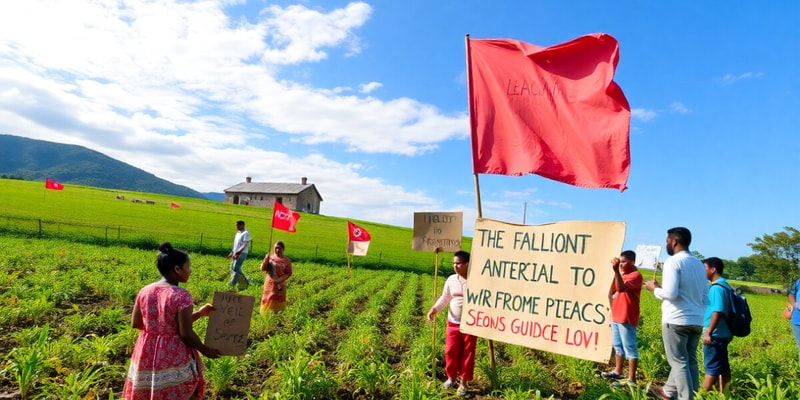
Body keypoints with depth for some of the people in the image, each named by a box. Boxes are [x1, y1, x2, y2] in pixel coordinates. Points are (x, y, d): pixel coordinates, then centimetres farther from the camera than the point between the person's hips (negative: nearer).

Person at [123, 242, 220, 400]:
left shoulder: (144, 291, -2)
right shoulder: (181, 295, -21)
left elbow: (136, 323, 8)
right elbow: (186, 334, -21)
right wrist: (206, 350, -5)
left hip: (147, 355, 6)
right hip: (174, 358, -6)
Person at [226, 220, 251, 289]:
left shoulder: (245, 233, -11)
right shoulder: (238, 233, 17)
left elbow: (244, 245, -20)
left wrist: (238, 253, -30)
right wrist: (232, 253, 21)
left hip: (241, 254, -9)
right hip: (236, 254, 10)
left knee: (236, 269, -10)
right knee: (233, 268, 10)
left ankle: (232, 284, -5)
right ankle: (246, 281, 18)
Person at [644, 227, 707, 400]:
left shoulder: (673, 262, -13)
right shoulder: (699, 264, 12)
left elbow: (670, 294, -21)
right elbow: (704, 296, 16)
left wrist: (654, 289, -4)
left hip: (676, 320, -8)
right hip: (696, 321, 8)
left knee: (679, 362, 1)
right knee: (688, 360, 17)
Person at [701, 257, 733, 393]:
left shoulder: (717, 287, -18)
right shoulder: (724, 285, 12)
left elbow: (718, 311, -27)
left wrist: (708, 332, -27)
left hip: (716, 335, -9)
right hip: (723, 334, 9)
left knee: (712, 367, -3)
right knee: (723, 366, 13)